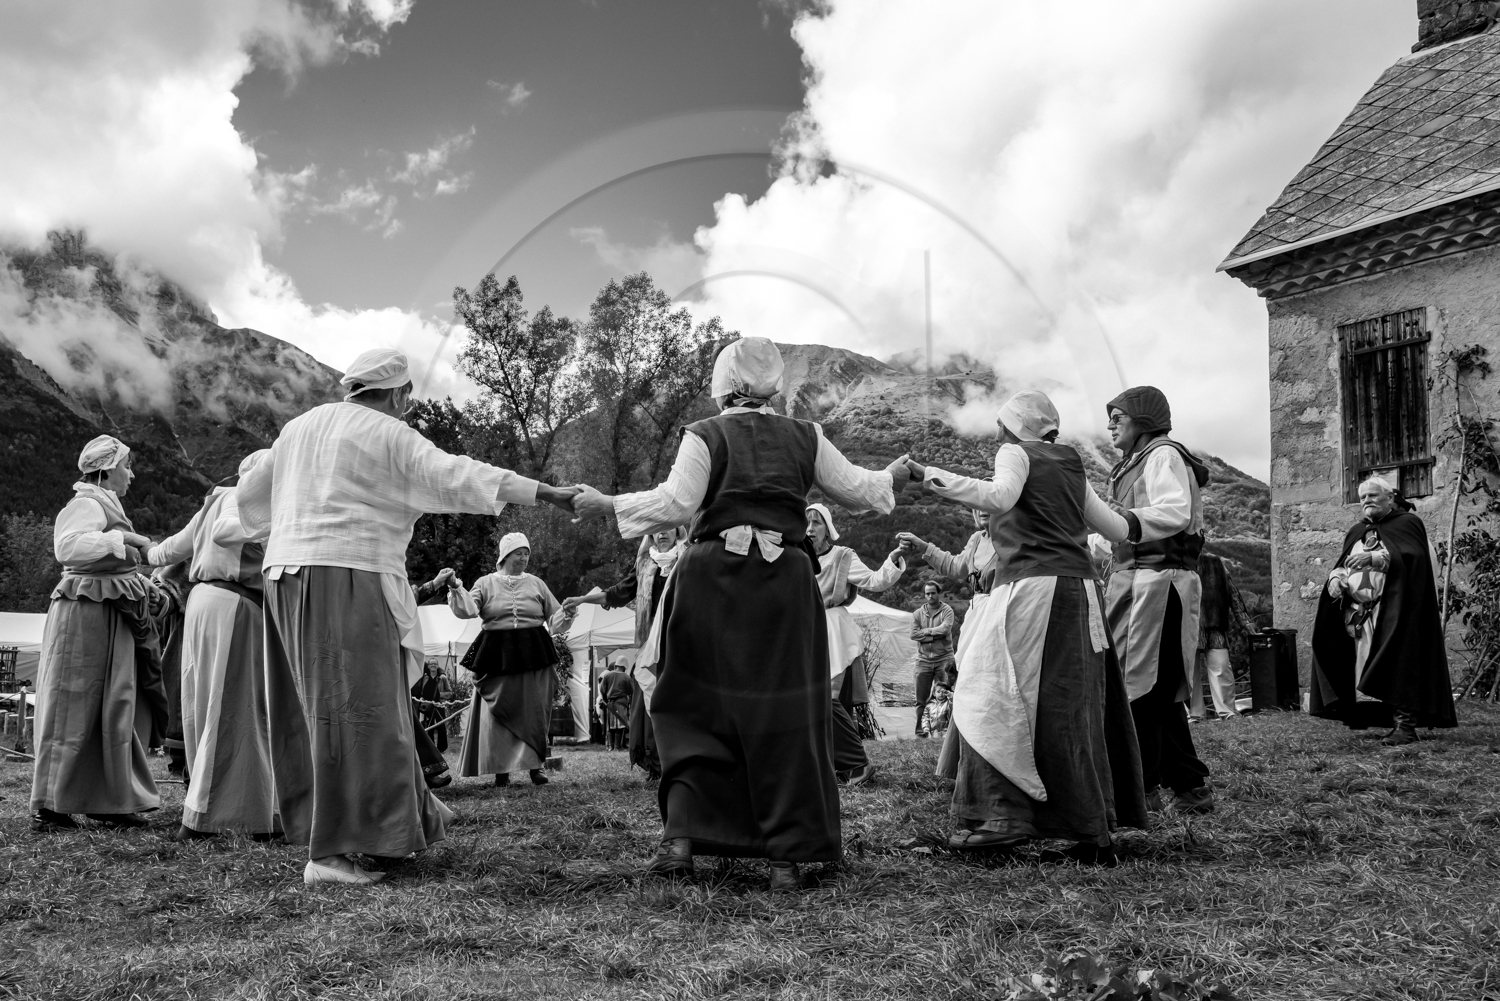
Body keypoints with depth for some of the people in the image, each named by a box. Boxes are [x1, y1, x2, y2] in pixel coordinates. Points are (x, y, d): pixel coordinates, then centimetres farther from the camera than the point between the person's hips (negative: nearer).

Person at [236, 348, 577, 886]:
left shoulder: (300, 427, 17)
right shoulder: (389, 435, -4)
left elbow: (252, 494, 27)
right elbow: (454, 475, -17)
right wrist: (543, 493, -21)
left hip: (290, 571, 9)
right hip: (348, 576, -9)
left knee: (324, 703, 14)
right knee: (353, 706, -7)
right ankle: (329, 852, -7)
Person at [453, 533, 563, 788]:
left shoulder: (536, 584, 10)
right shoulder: (486, 583, 5)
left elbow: (555, 616, 15)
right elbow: (467, 609, -8)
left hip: (533, 653, 1)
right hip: (497, 653, -1)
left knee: (533, 711, 2)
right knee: (498, 712, -2)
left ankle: (535, 766, 9)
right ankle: (501, 769, 6)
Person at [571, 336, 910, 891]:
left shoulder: (703, 435, 0)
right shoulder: (805, 437, 9)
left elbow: (675, 503, -11)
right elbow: (855, 489, 17)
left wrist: (606, 505, -2)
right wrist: (891, 476, 36)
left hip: (713, 579, -1)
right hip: (786, 580, 1)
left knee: (697, 705, 11)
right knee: (784, 714, 6)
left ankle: (681, 837, 2)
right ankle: (787, 856, 7)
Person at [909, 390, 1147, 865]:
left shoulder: (1016, 453, 3)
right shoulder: (1071, 466, 21)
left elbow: (999, 496, -18)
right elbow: (1118, 530, 25)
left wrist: (931, 476, -17)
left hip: (1032, 587, -7)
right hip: (1079, 590, 7)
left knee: (997, 699, -5)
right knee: (1073, 713, 7)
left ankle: (999, 818, -11)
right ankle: (1094, 835, 8)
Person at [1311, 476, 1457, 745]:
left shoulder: (1407, 523, 4)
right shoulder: (1356, 532, 21)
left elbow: (1413, 556, -13)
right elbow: (1342, 564, 17)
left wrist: (1375, 557, -25)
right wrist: (1336, 577, -6)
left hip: (1396, 611, -6)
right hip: (1359, 610, 6)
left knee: (1397, 667, -15)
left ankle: (1405, 722, -18)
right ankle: (1359, 711, 0)